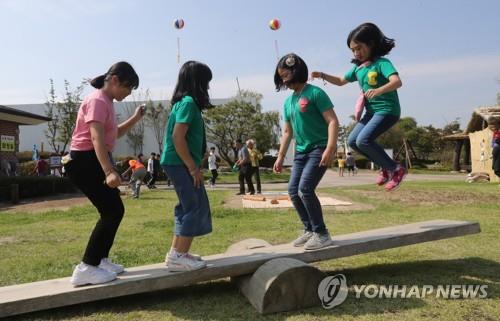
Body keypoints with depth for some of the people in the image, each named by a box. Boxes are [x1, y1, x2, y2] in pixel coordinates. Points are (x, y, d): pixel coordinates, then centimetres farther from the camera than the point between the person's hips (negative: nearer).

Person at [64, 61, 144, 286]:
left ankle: (100, 260, 22)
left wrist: (135, 118, 11)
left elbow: (114, 134, 23)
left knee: (114, 211, 12)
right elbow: (97, 139, -29)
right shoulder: (97, 101, -16)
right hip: (84, 162, -10)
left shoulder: (106, 102, 15)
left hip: (95, 162, 10)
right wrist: (109, 172, -39)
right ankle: (86, 269, -7)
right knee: (111, 212, -12)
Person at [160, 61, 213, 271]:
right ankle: (178, 256, -3)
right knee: (195, 207, -7)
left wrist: (193, 166, 16)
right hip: (180, 164, -10)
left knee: (189, 207, 14)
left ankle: (177, 253, 20)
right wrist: (193, 167, -18)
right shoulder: (189, 102, -13)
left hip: (180, 164, 10)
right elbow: (178, 137, -21)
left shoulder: (184, 102, 16)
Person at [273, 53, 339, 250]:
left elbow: (333, 121, -16)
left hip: (319, 149, -8)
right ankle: (309, 229, 20)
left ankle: (322, 234, -3)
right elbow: (287, 132, 20)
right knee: (293, 191, 4)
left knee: (305, 189, -18)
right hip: (301, 152, 8)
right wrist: (280, 157, 16)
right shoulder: (288, 102, 14)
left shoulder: (315, 93, -10)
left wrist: (330, 149, -25)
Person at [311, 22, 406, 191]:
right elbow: (341, 81, 24)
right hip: (372, 111, 9)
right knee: (352, 141, 4)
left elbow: (397, 81, -29)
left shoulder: (382, 63, -13)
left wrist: (378, 91, -47)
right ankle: (386, 167, 15)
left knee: (363, 140, -23)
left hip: (387, 110, -9)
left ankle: (396, 169, -8)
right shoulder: (358, 67, 10)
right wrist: (322, 75, 9)